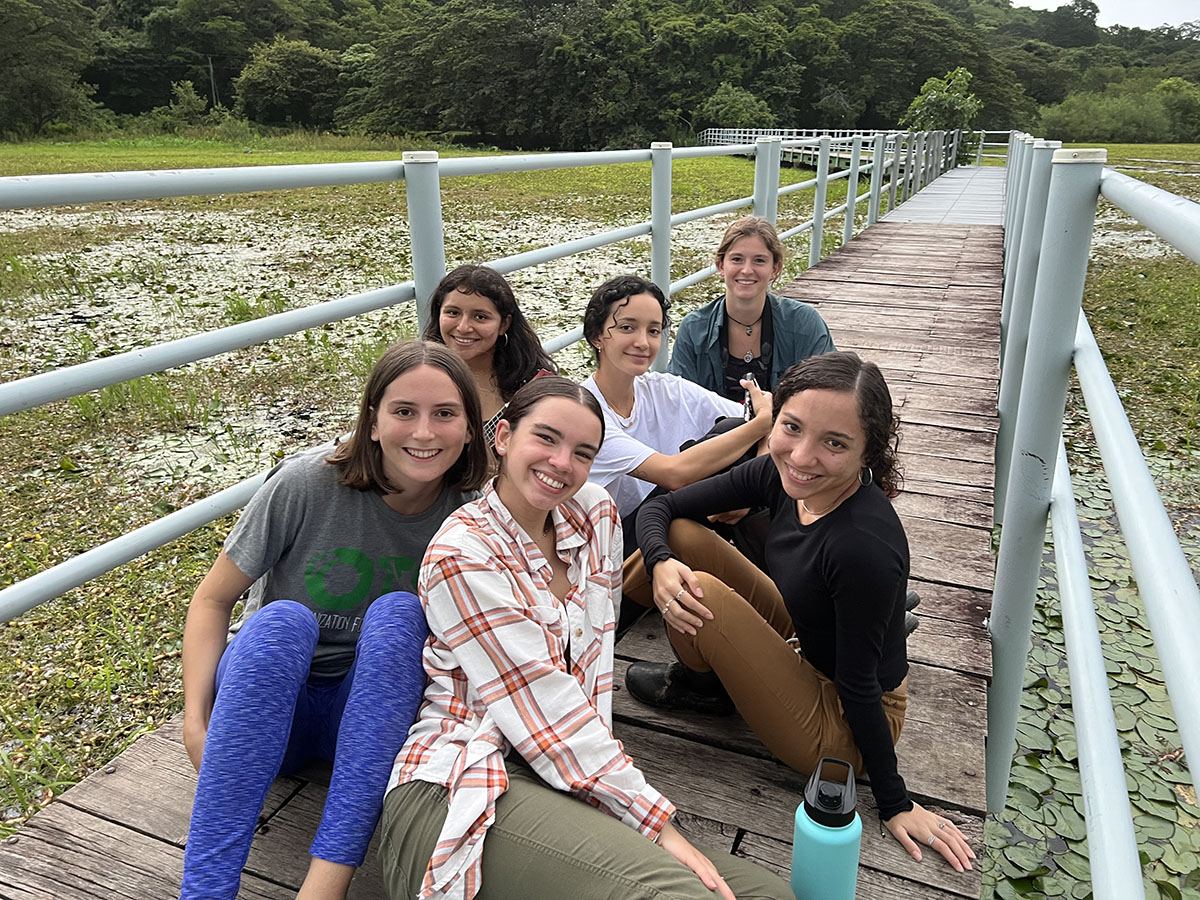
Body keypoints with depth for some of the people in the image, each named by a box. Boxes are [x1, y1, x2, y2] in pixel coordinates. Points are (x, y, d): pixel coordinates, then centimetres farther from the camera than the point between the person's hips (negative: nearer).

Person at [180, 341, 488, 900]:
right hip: (268, 699, -1)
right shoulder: (306, 484, -17)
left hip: (373, 712, 1)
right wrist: (195, 721, -18)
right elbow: (212, 601, -7)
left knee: (398, 611, -29)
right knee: (282, 620, -32)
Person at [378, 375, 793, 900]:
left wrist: (601, 763, 2)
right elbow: (546, 710, -15)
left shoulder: (597, 514, 10)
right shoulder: (460, 557, -10)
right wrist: (660, 828, -15)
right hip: (457, 792, -7)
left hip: (565, 783, 8)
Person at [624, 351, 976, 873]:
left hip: (844, 725, -6)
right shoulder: (782, 474, -14)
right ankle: (703, 673, 15)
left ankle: (694, 687, 12)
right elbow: (660, 508, -5)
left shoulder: (865, 545, -36)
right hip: (803, 648, 6)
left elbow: (859, 685, -24)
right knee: (681, 538, -7)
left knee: (704, 594, -23)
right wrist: (661, 564, -26)